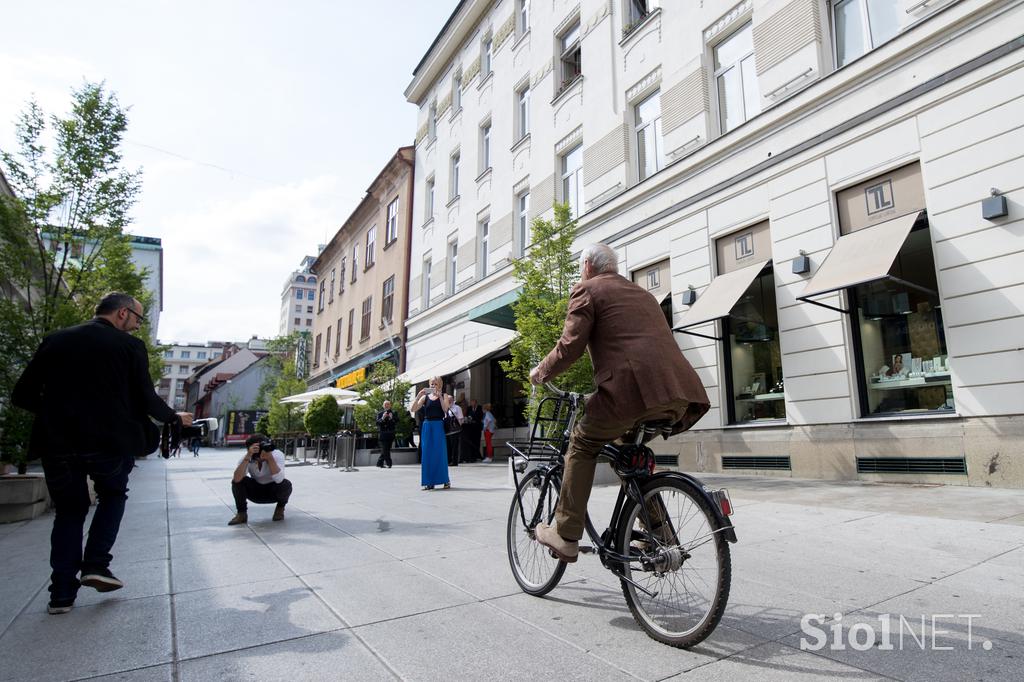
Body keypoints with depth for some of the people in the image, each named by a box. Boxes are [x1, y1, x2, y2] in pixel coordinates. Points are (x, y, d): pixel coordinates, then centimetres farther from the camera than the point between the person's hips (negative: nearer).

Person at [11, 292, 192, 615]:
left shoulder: (54, 340, 7)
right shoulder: (130, 346, -5)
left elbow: (22, 395, 7)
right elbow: (146, 401, -4)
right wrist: (175, 418, 13)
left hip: (58, 443, 3)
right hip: (110, 441, -3)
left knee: (69, 511, 17)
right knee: (113, 496, 23)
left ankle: (62, 592, 15)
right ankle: (96, 565, 12)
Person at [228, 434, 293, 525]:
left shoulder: (277, 455, -27)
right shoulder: (246, 458, -21)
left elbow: (279, 479, -40)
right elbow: (236, 479, -38)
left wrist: (270, 458, -45)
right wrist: (248, 456, -45)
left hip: (274, 491, -1)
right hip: (256, 492, 1)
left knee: (285, 485, -33)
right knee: (237, 481, -25)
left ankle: (280, 508, 1)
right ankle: (241, 513, -2)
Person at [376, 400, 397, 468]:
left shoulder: (393, 413, 10)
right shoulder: (380, 413, 8)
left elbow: (397, 422, 0)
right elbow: (377, 423, -3)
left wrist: (392, 418, -16)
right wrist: (383, 418, -19)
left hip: (390, 435, 2)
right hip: (383, 434, -2)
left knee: (387, 450, 5)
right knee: (385, 450, -10)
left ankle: (379, 463, 16)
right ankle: (389, 463, -7)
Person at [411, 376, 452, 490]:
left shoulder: (444, 396, 6)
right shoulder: (425, 397, 9)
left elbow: (445, 409, -10)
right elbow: (414, 409, -1)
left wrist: (440, 396, -15)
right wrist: (418, 395, -11)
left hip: (439, 426, -2)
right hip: (427, 426, 2)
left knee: (440, 452, -2)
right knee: (427, 453, 2)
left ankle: (445, 479, 9)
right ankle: (429, 482, 9)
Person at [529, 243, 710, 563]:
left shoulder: (587, 289, 10)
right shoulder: (642, 293, 31)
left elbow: (570, 345, 0)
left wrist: (540, 372, 16)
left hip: (632, 387, -7)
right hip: (678, 393, 7)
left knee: (582, 444, 12)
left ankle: (566, 536, 12)